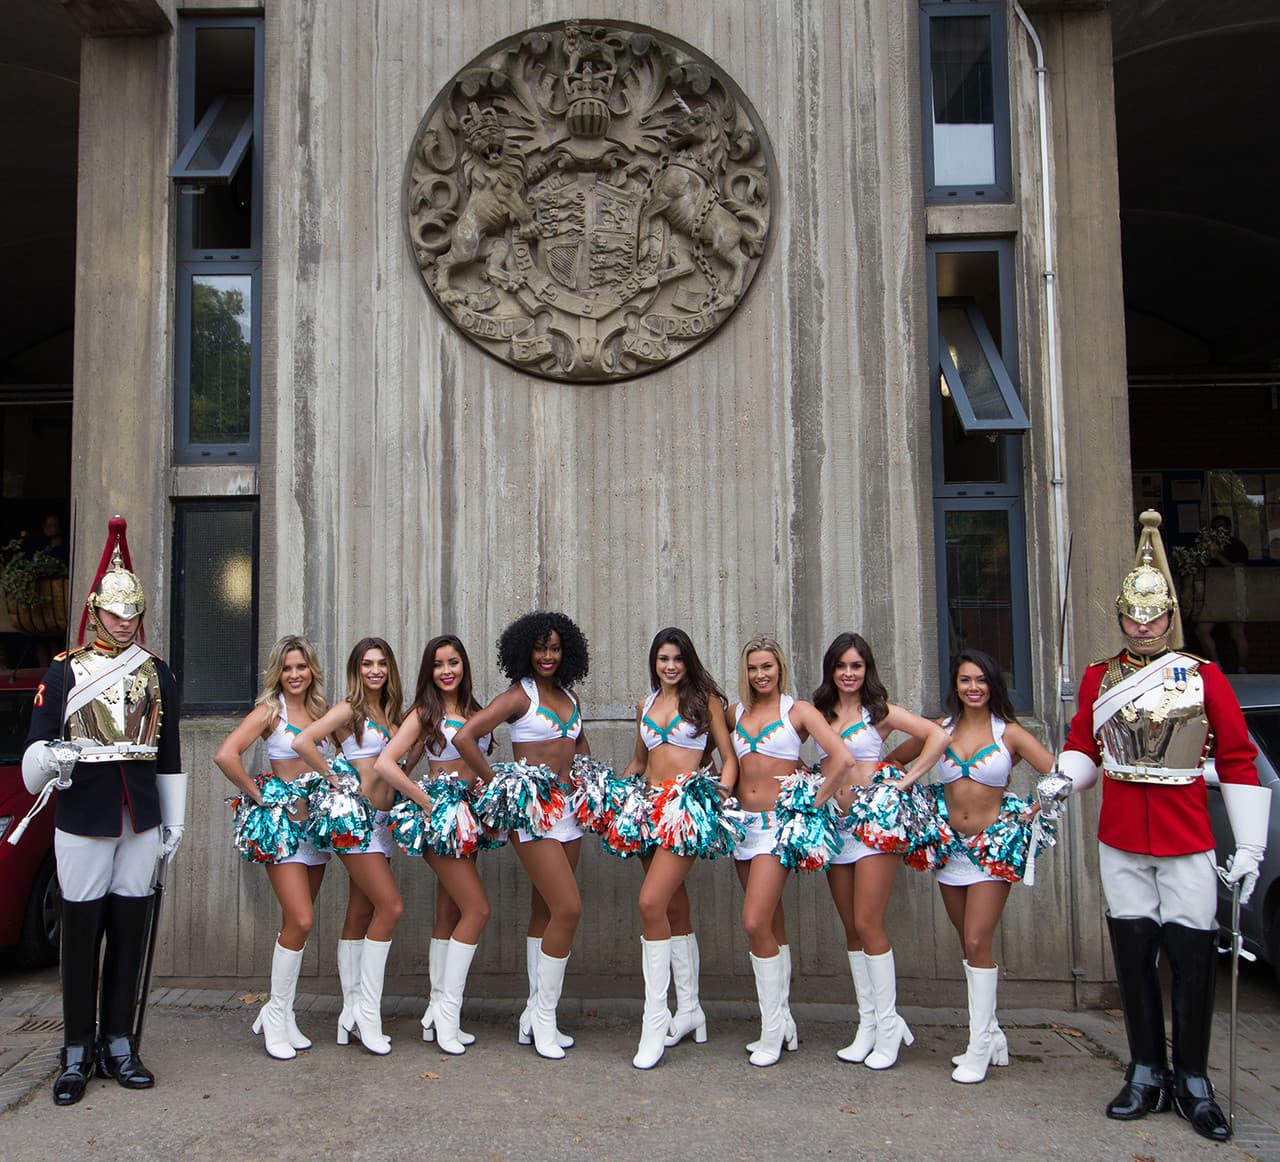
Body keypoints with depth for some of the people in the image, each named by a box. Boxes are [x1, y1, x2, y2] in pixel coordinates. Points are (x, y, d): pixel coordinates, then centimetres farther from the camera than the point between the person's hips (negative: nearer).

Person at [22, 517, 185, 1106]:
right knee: (81, 934, 3)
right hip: (82, 821, -2)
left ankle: (119, 1047, 19)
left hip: (141, 824, 3)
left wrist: (174, 821, 12)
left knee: (130, 934, 8)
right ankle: (77, 1053, 15)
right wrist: (48, 757, -27)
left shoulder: (157, 674, 9)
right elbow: (36, 745, -3)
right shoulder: (65, 670, 1)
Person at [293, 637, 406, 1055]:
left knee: (360, 915, 9)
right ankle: (367, 1011, -4)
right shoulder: (349, 709, -8)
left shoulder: (390, 712, 13)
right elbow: (303, 741, -21)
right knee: (391, 906, -13)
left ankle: (352, 1013, 15)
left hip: (383, 820, 7)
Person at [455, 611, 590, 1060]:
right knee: (568, 908, -13)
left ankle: (534, 1015, 19)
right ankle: (544, 1018, 0)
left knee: (545, 911, 10)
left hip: (568, 808, 7)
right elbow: (464, 737, -17)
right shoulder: (518, 696, -7)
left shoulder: (570, 698, 13)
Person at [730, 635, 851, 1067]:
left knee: (755, 923, -13)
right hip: (744, 822, 5)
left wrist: (814, 805, -11)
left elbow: (842, 759, -13)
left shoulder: (797, 710, -4)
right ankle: (783, 1025, 20)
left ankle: (773, 1029, 0)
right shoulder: (736, 714, 10)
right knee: (772, 925, 11)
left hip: (780, 822, -5)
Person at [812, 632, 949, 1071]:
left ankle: (888, 1026, 4)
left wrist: (906, 779, -11)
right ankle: (867, 1025, 17)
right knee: (851, 929, 8)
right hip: (834, 825, 5)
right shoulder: (820, 713, 11)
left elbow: (937, 735, -10)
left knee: (868, 925, -8)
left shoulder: (880, 711, -2)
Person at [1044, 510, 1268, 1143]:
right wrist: (1063, 779, -12)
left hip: (1187, 842, -2)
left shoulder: (1204, 677, -2)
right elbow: (1083, 745, 11)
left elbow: (1239, 762, 0)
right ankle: (1147, 1075, 22)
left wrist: (1249, 847, -3)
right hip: (1120, 843, 2)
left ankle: (1193, 1081, 19)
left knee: (1191, 958, 2)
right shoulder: (1099, 678, 6)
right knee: (1133, 955, 8)